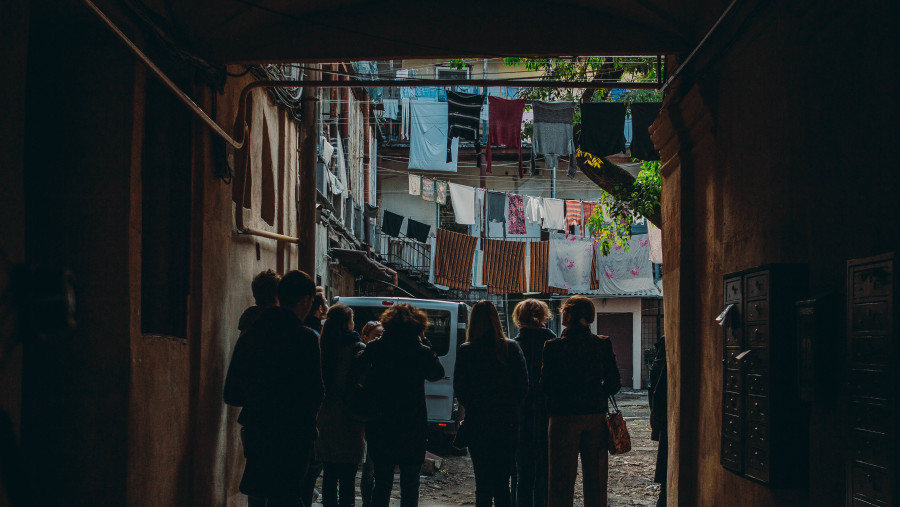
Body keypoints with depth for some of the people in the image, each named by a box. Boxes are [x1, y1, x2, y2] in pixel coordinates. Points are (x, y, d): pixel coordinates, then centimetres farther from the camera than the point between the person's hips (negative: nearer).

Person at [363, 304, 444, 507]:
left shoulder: (374, 348, -5)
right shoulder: (421, 352, -10)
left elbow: (363, 379, 0)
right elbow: (437, 373, 8)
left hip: (380, 428, 2)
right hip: (411, 429, -2)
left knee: (382, 484, 13)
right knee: (410, 485, 8)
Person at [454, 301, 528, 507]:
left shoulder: (466, 351, -8)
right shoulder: (512, 348, -3)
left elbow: (459, 389, -5)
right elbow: (523, 385, -1)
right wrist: (509, 407, 11)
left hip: (478, 423, -2)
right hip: (507, 422, 2)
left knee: (483, 483, 6)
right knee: (502, 482, 11)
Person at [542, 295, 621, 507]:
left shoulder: (554, 347, -11)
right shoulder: (603, 344, -2)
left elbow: (546, 386, -8)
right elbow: (614, 384, 1)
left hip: (564, 417, -3)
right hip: (596, 415, 3)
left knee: (562, 481, 5)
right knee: (596, 480, 12)